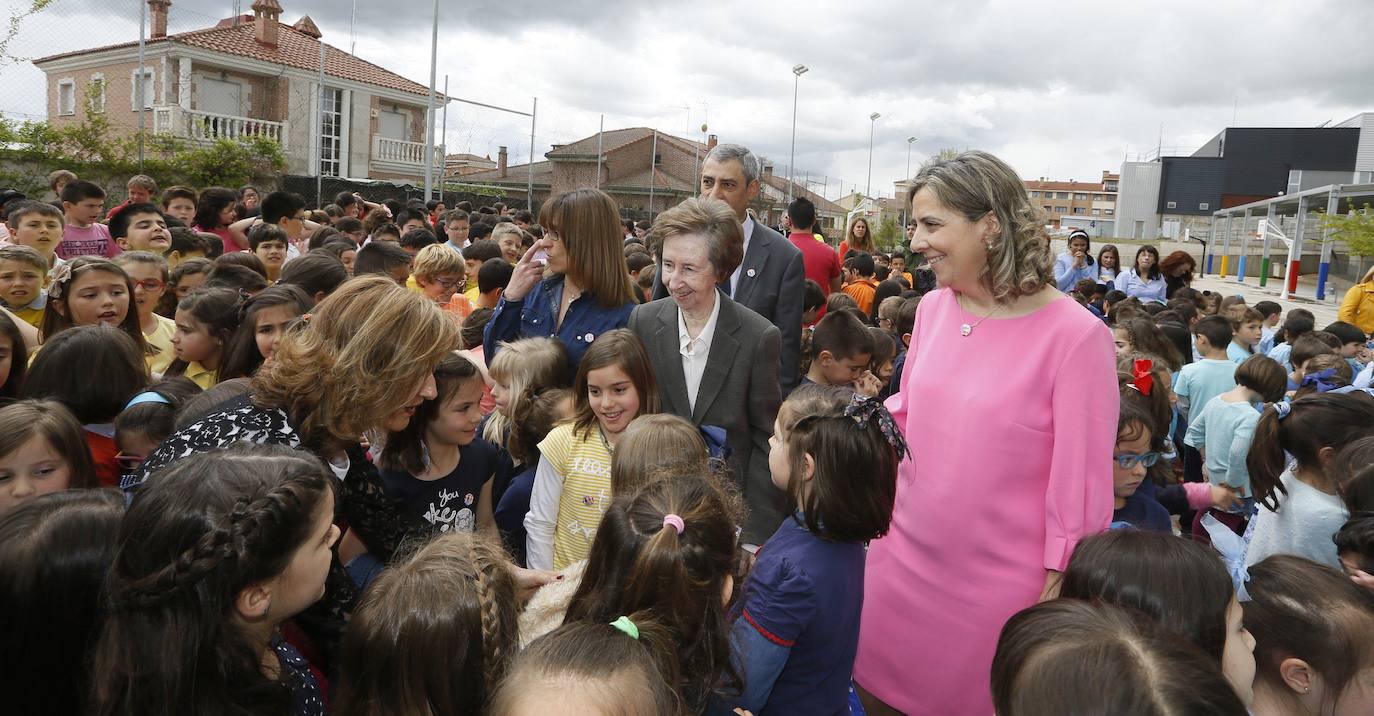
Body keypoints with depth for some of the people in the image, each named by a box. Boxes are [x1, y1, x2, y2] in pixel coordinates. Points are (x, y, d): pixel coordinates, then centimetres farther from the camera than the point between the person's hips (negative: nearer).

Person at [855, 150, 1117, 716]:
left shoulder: (1075, 335, -18)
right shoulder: (933, 308, 0)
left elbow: (1079, 486, -13)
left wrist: (1059, 594, -9)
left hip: (998, 586, -5)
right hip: (900, 561, 5)